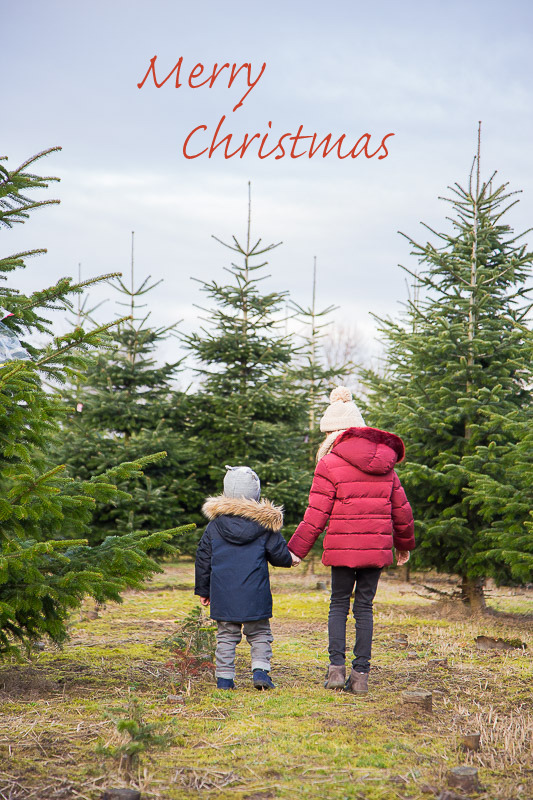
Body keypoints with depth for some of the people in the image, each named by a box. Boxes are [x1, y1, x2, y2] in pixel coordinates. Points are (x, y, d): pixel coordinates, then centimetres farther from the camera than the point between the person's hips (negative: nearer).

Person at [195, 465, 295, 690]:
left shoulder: (214, 526, 3)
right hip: (255, 595, -2)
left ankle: (224, 677, 7)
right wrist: (290, 560, 25)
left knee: (226, 636, 10)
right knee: (260, 634, 10)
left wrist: (203, 589, 17)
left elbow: (203, 559, 8)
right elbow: (279, 555, 1)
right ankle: (260, 670, -6)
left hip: (223, 595, 2)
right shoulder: (265, 524, -3)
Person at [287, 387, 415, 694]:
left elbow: (316, 517, -8)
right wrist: (405, 544, 29)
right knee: (365, 607, 10)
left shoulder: (330, 465, -7)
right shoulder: (384, 464, 9)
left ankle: (337, 666, 0)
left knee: (339, 605, 11)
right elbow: (401, 510, 15)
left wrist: (296, 550, -1)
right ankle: (361, 674, 7)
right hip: (377, 547, 4)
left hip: (343, 548, -4)